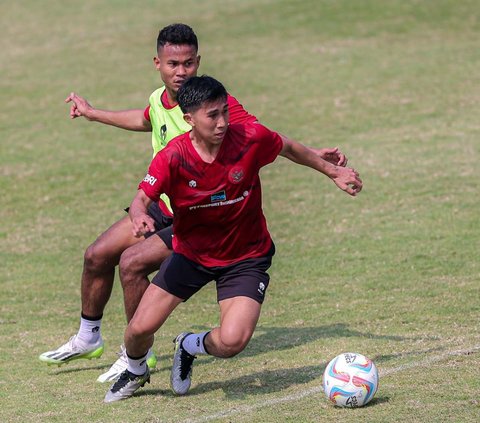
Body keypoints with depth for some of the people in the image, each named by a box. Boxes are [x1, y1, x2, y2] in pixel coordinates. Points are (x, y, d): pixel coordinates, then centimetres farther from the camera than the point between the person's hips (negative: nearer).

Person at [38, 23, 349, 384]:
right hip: (163, 206, 8)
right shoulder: (159, 100, -1)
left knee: (132, 262, -21)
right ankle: (88, 338, 33)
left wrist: (312, 154, -40)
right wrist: (93, 114, 37)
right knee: (97, 256, 9)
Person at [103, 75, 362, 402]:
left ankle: (191, 346, 17)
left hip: (246, 256, 0)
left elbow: (290, 148, 1)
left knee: (232, 342, -21)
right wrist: (140, 217, -43)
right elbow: (142, 199, -19)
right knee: (140, 329, -7)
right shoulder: (172, 157, -21)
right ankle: (136, 372, 32)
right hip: (191, 252, 1)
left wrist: (333, 172, 11)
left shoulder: (250, 138, -19)